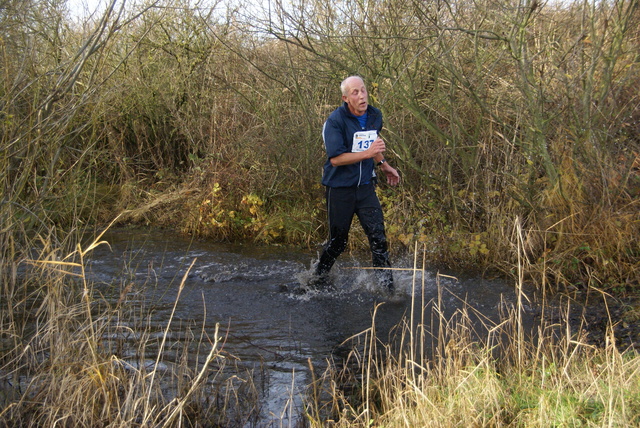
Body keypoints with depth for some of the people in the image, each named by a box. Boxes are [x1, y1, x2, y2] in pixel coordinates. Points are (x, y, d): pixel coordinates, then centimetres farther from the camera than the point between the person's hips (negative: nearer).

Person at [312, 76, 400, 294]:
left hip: (365, 187, 5)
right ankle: (318, 279, 30)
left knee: (378, 236, -4)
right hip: (340, 188, -5)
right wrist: (368, 154, -30)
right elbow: (335, 159, -24)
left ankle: (387, 286, 3)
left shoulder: (375, 116, 5)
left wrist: (383, 164, 23)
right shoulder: (335, 121, -17)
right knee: (338, 242, 7)